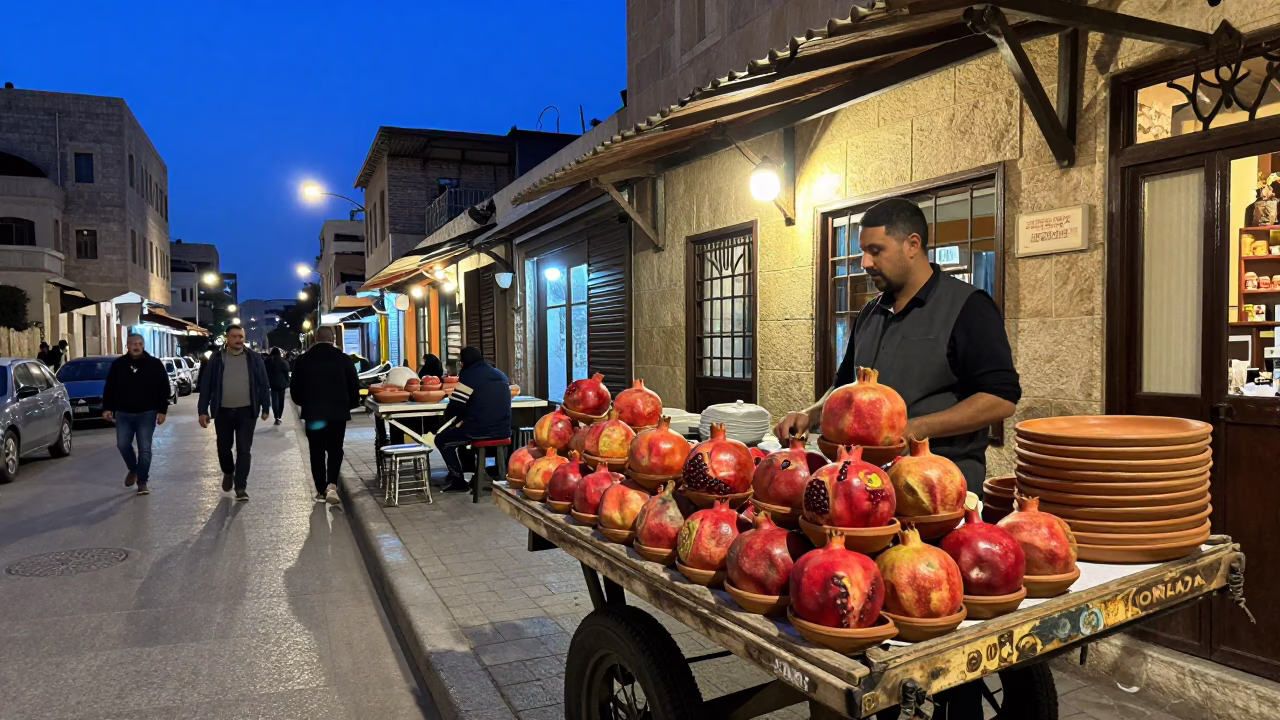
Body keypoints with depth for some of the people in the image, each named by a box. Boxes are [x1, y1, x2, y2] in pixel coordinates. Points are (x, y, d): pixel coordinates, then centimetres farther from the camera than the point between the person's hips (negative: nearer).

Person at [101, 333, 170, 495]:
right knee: (123, 445, 4)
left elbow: (164, 389, -2)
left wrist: (162, 411, -7)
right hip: (123, 413, 2)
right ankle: (133, 469, 31)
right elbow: (109, 388, 8)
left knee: (144, 448, -1)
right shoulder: (118, 364, 3)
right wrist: (107, 408, 0)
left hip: (147, 413, -2)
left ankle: (143, 481, 7)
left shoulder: (155, 364, -3)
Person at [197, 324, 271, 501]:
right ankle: (228, 473, 41)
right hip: (223, 412, 1)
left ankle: (241, 487, 2)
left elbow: (263, 384, 4)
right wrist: (203, 411, -3)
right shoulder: (216, 359, 1)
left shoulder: (254, 359, 1)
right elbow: (206, 386, 1)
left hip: (246, 411, -1)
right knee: (223, 448, 13)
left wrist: (265, 407, 3)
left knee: (244, 450, -3)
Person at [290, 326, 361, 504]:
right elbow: (354, 386, -1)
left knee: (317, 452, 10)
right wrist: (351, 404, 17)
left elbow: (295, 389, 4)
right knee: (335, 450, 8)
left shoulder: (304, 360, -1)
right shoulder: (343, 359, -4)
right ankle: (332, 485, -10)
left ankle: (321, 490, 13)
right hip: (338, 412, -1)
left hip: (313, 412, 1)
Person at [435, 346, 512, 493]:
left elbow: (454, 407, -10)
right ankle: (472, 472, 31)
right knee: (462, 431, 33)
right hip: (503, 430, 8)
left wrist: (450, 418, 15)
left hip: (479, 431, -8)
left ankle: (458, 480, 11)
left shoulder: (468, 376, -7)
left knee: (442, 439, 15)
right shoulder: (500, 374, 16)